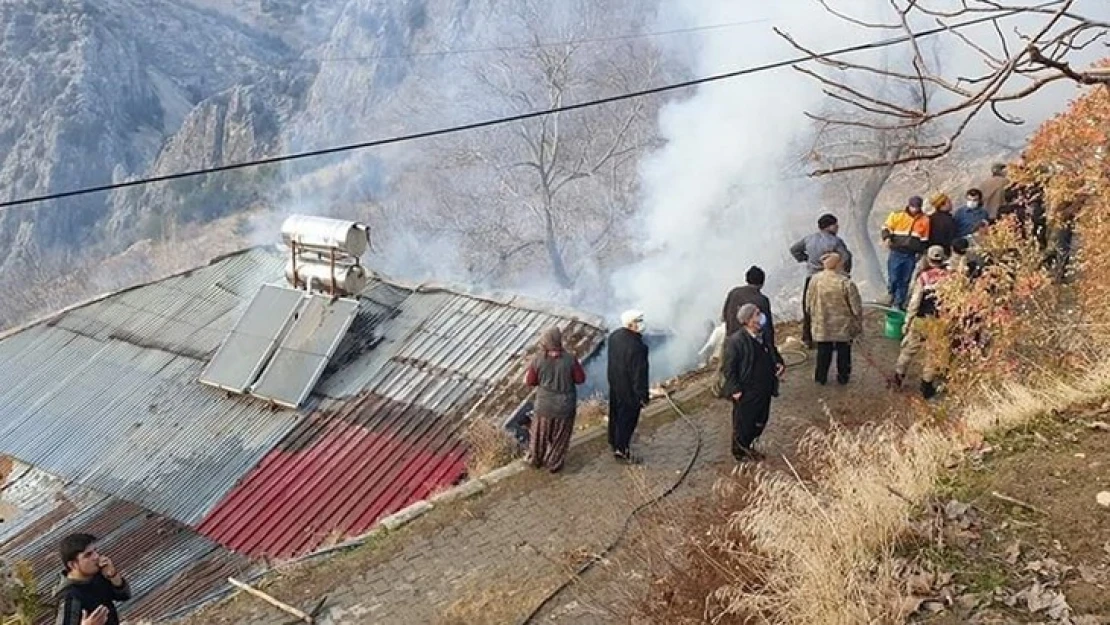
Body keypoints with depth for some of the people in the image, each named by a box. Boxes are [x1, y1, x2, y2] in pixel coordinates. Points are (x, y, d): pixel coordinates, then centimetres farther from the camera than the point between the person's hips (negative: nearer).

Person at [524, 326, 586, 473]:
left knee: (541, 432, 25)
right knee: (560, 435, 21)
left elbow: (530, 381, -8)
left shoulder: (539, 359, -19)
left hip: (545, 404, 1)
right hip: (564, 405, -1)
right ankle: (554, 464, 35)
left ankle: (536, 459, 44)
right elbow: (580, 378, -11)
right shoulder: (569, 359, -23)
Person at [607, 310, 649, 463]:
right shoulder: (636, 347, -34)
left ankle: (613, 442, 45)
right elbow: (639, 373, -26)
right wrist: (643, 395, -15)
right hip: (629, 390, -8)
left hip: (614, 384, 8)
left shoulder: (614, 336, -9)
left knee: (615, 414, 25)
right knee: (628, 418, 12)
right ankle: (621, 449, 26)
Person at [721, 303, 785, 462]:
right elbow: (728, 367, -16)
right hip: (746, 393, -7)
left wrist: (779, 364, 0)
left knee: (760, 422, 18)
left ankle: (747, 447, 38)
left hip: (764, 391, 8)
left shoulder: (764, 337, 4)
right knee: (743, 423, 7)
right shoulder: (735, 341, -19)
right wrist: (734, 389, -19)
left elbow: (772, 355, 21)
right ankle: (739, 451, 27)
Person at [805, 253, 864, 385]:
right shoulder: (846, 283, -24)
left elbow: (809, 303, -2)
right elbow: (856, 307, -16)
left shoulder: (815, 280, -14)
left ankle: (821, 377, 32)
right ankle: (843, 377, 34)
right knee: (843, 352, 20)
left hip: (822, 326, 2)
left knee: (823, 353, 19)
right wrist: (859, 324, 1)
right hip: (843, 327, -2)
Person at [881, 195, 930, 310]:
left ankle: (899, 303, 14)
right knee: (893, 278, -4)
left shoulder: (924, 220, 4)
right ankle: (892, 296, 21)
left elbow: (924, 240, 12)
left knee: (905, 280, 5)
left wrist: (920, 252, 9)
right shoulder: (897, 215, -2)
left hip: (911, 255, 2)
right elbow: (886, 227, 3)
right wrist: (887, 237, -17)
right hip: (896, 253, -2)